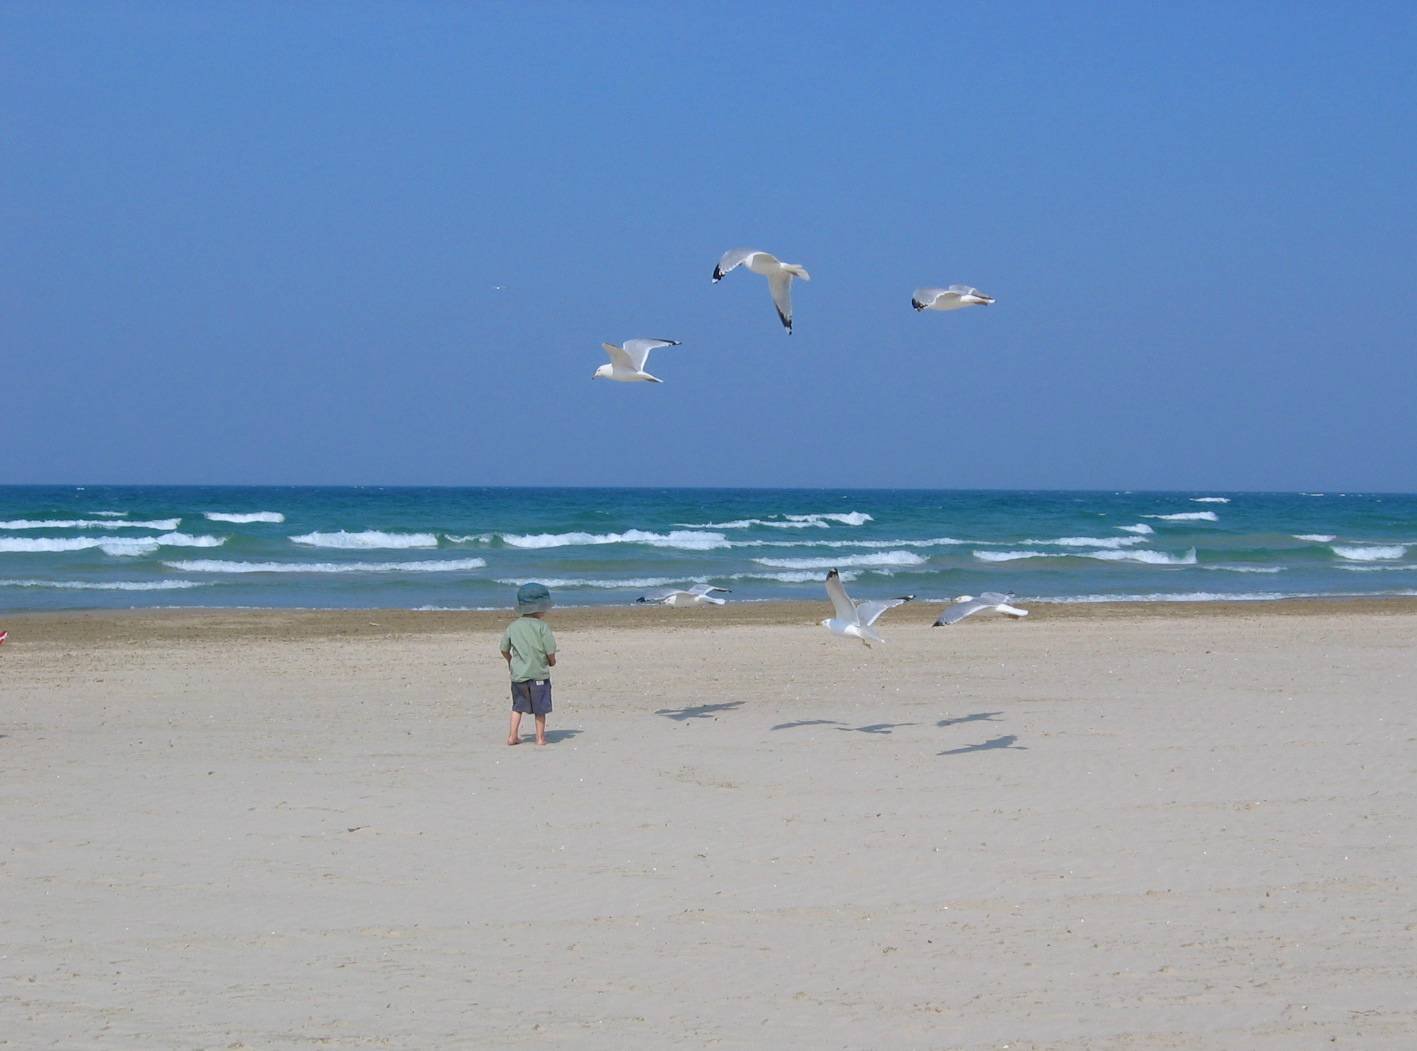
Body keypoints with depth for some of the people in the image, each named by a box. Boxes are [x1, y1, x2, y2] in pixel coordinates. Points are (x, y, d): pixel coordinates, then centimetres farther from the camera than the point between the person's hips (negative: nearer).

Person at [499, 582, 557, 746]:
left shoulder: (512, 627, 0)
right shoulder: (542, 627, -14)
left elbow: (504, 649, 7)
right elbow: (550, 651, -14)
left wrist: (511, 662, 26)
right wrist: (552, 662, 8)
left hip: (518, 674, 4)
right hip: (539, 673, -4)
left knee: (518, 706, 15)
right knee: (540, 708, 8)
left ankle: (512, 735, 12)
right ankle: (540, 737, 13)